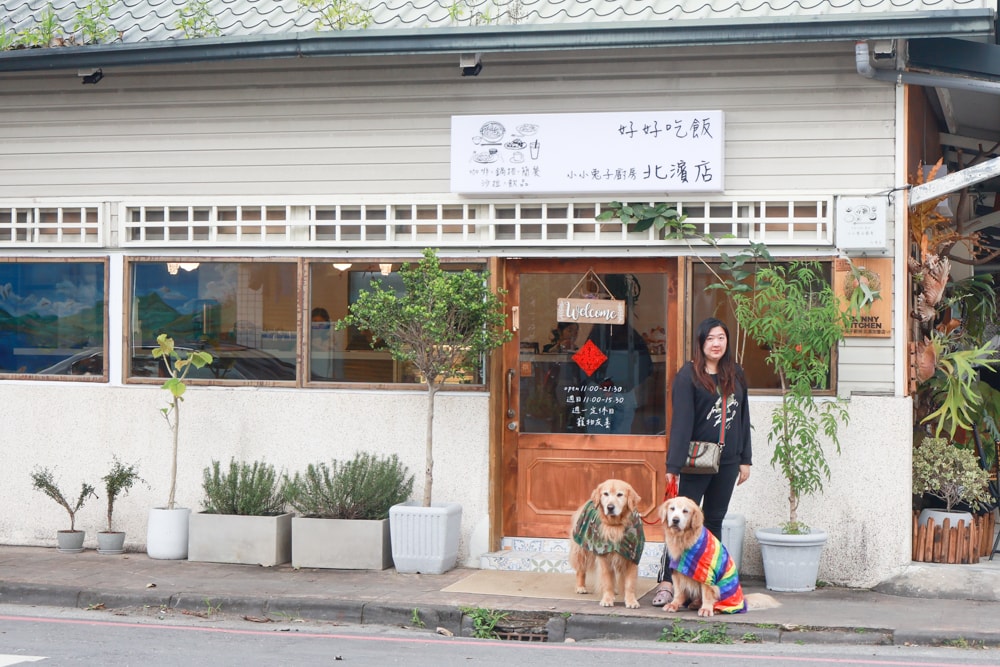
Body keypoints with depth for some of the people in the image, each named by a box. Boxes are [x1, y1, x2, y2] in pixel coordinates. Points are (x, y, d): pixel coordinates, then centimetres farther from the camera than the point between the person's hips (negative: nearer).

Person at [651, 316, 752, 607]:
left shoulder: (735, 375, 11)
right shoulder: (689, 375, -7)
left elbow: (743, 418, 16)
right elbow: (681, 421, -13)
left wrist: (745, 459, 12)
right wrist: (674, 465, -17)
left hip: (727, 462, 5)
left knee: (714, 521, 11)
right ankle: (667, 583, -6)